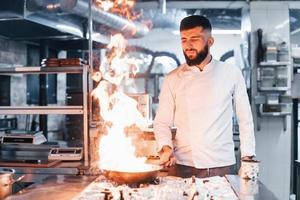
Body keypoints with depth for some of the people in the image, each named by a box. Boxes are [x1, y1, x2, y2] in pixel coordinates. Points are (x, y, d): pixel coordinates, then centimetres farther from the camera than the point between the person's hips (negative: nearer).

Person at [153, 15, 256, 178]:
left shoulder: (231, 73, 1)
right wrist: (166, 147, -13)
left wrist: (247, 158, 1)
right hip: (182, 167, 1)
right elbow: (162, 122, 5)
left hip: (222, 166, 0)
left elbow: (245, 120, 5)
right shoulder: (173, 79, 3)